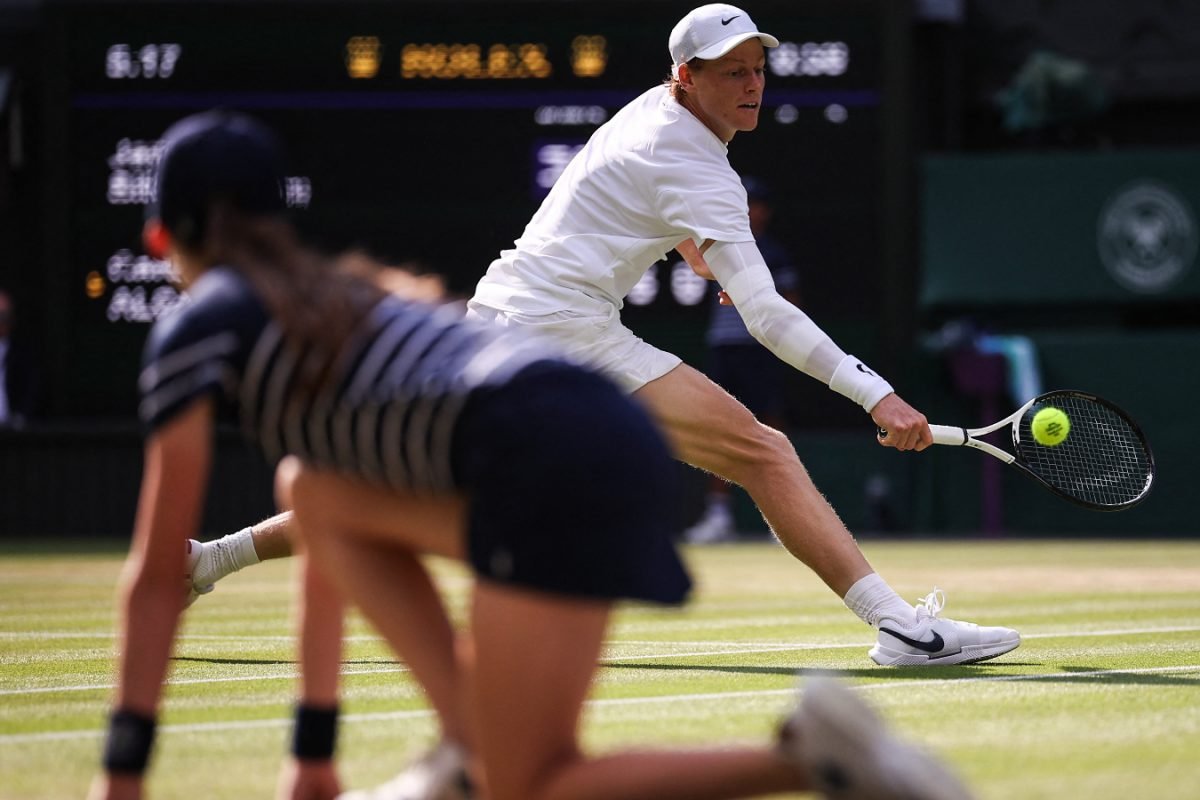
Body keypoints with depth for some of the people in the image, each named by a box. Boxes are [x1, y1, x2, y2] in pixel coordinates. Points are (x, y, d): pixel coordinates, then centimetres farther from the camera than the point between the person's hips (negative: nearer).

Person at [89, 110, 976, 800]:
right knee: (317, 491, 22)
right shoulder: (325, 305, 35)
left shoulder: (200, 325, 11)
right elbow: (327, 545, 40)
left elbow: (157, 574, 12)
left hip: (552, 458, -9)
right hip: (608, 433, 9)